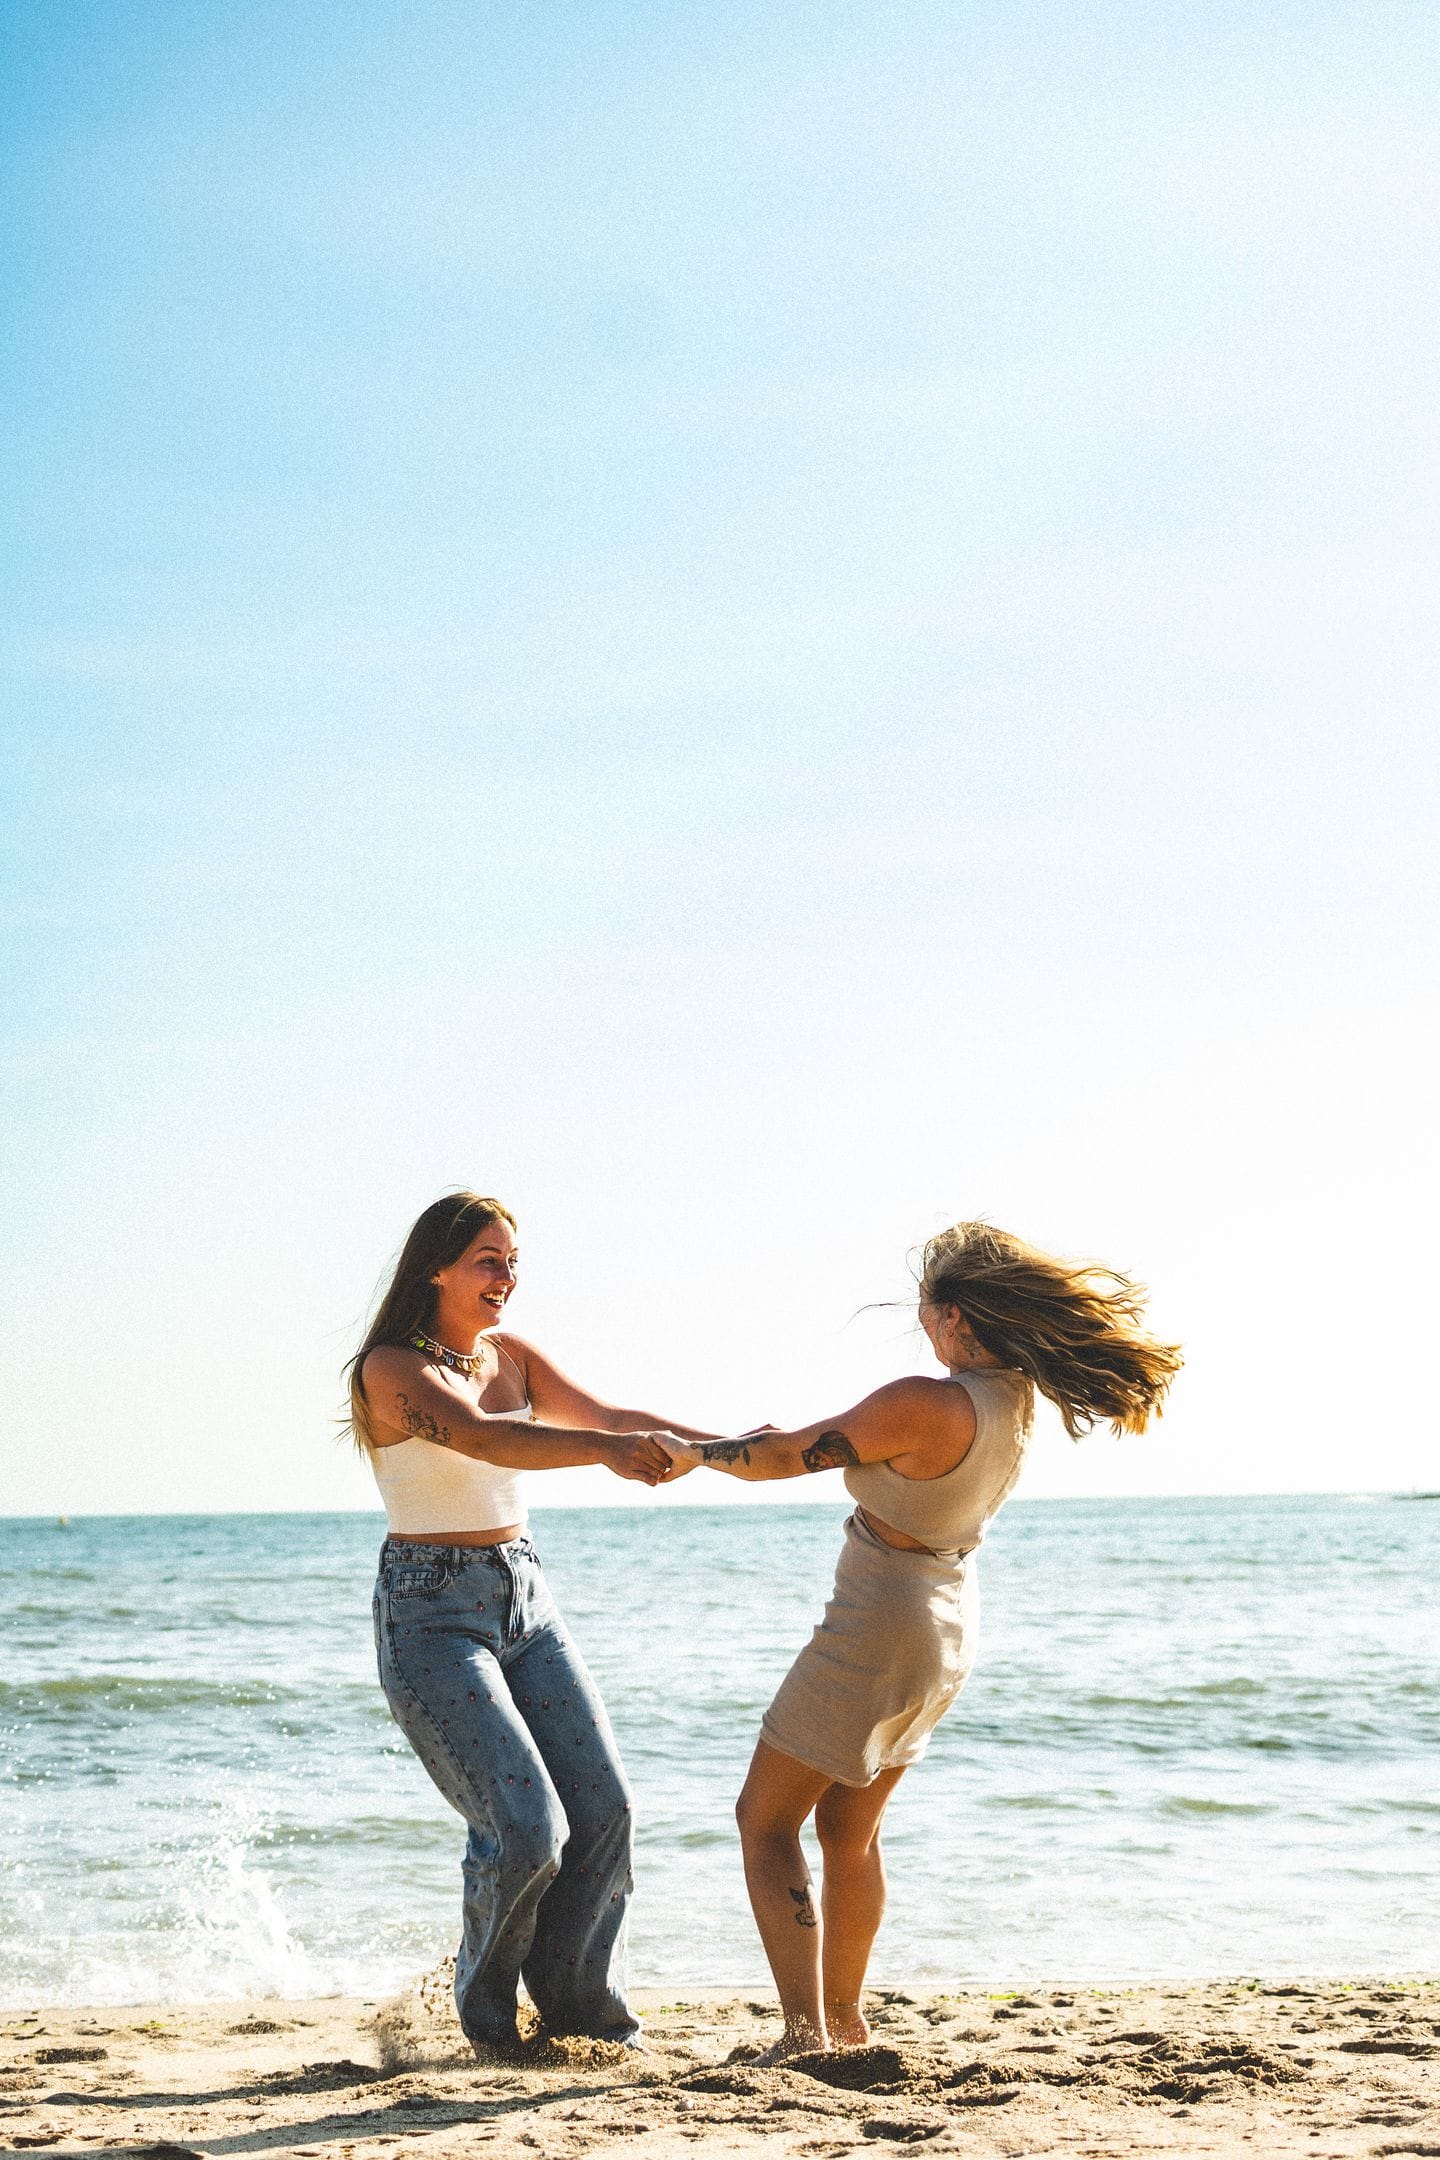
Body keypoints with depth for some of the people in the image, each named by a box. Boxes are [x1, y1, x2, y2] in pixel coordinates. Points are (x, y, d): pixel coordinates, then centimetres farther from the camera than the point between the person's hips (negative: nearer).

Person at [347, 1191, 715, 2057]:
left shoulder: (511, 1355, 9)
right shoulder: (391, 1367, -12)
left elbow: (611, 1415, -2)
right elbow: (479, 1437, -31)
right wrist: (602, 1450, -46)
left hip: (525, 1601, 7)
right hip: (433, 1613, -7)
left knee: (604, 1806, -3)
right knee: (527, 1825, -15)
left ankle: (583, 2009, 15)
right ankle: (487, 2015, 11)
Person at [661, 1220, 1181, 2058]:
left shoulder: (924, 1404, -27)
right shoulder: (1019, 1398, -2)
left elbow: (780, 1457, -17)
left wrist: (697, 1453, 2)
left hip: (878, 1633, -8)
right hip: (949, 1629, 8)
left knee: (765, 1820, 4)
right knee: (850, 1829, 23)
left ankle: (804, 2030, -6)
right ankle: (846, 2016, 34)